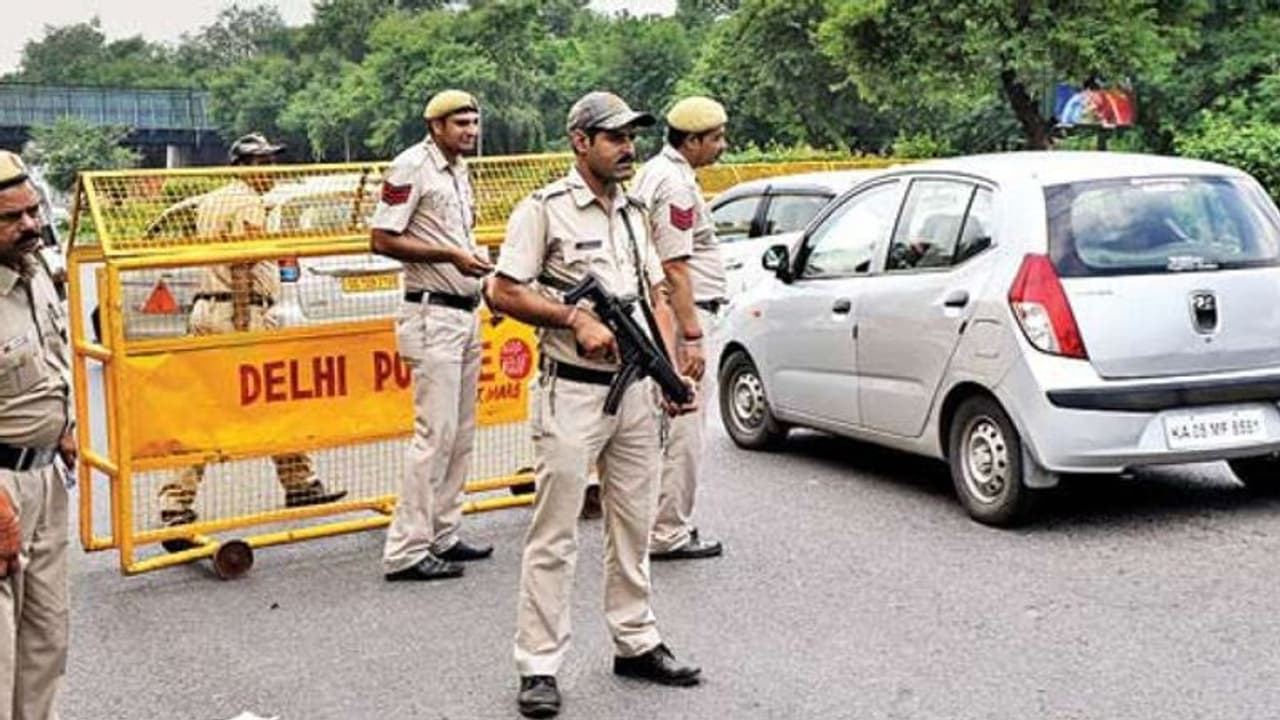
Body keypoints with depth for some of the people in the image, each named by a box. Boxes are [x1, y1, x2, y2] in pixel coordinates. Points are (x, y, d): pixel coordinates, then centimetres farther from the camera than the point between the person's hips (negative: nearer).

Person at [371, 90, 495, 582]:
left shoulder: (460, 171, 18)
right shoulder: (411, 167, -10)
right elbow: (382, 240, -15)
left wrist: (478, 262, 9)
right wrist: (450, 255, -20)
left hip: (467, 314, 10)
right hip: (432, 314, -10)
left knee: (461, 435, 12)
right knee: (435, 432, -11)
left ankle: (442, 536, 22)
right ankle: (406, 551, -6)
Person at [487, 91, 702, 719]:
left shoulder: (634, 213, 15)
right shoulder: (544, 210, -6)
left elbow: (657, 297, 17)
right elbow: (502, 292, -10)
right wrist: (576, 319, -17)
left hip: (635, 390, 7)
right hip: (573, 392, -7)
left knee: (633, 527, 15)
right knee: (554, 535, -3)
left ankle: (636, 643, 28)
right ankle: (538, 668, 4)